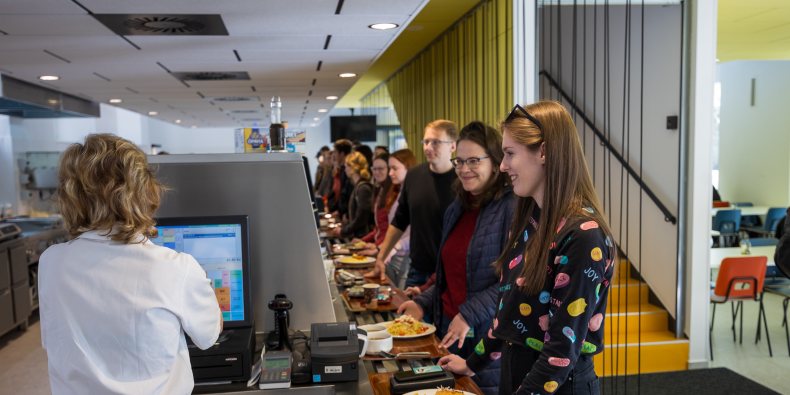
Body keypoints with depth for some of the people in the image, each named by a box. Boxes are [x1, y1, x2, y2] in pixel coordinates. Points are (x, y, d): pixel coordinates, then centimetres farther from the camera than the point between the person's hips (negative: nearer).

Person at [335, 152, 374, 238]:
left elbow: (360, 219, -17)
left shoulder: (363, 188, -15)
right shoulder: (357, 186, 15)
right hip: (357, 235, 8)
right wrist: (342, 227, 11)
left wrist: (343, 230, -7)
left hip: (363, 236, -8)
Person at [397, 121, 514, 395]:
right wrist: (423, 304, 10)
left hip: (488, 337, -7)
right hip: (448, 331, 7)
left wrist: (469, 315, -20)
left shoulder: (512, 207, -14)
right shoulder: (456, 210, 12)